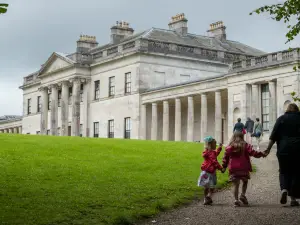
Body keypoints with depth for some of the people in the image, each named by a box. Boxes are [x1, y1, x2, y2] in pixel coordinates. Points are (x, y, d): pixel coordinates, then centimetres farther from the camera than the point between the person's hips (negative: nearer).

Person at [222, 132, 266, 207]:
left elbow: (226, 158, 8)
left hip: (233, 169, 1)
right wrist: (261, 154, 2)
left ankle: (236, 200, -4)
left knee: (236, 184, 5)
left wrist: (224, 167, 15)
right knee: (245, 181, 20)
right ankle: (243, 195, 3)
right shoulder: (245, 145, -1)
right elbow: (252, 152, -8)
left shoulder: (229, 147, 6)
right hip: (243, 168, -1)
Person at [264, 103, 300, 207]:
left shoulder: (281, 118, 4)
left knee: (284, 171, 12)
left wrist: (269, 148, 1)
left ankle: (284, 189, -15)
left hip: (284, 150, 0)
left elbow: (274, 135, -1)